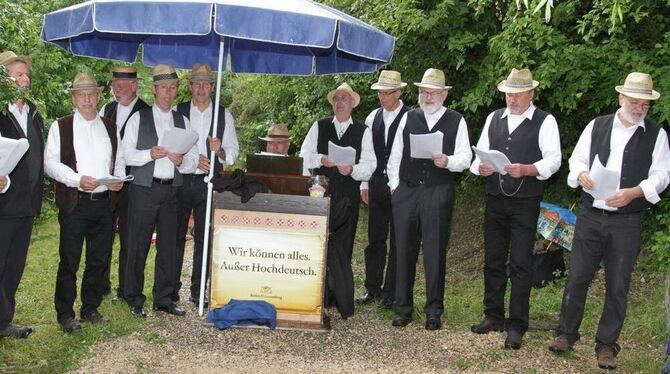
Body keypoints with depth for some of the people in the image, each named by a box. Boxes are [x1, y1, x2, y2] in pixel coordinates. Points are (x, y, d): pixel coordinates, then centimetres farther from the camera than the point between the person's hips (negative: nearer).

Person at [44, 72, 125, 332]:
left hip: (104, 202, 4)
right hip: (74, 203, -4)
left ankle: (91, 308, 22)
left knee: (99, 259, 8)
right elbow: (50, 163, -3)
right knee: (69, 261, -1)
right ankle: (65, 314, 8)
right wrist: (78, 179, -17)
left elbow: (119, 161, 18)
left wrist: (119, 179, -3)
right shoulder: (61, 127, 4)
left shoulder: (110, 127, 15)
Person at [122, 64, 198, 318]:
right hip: (144, 190, -3)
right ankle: (134, 299, 10)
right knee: (138, 245, -1)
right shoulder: (139, 118, 5)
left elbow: (193, 161, 8)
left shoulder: (183, 121, 14)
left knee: (168, 247, 7)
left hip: (172, 191, 3)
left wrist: (181, 161, -13)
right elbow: (126, 153, -5)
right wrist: (151, 154, -19)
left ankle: (164, 299, 16)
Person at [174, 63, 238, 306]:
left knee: (204, 238, 4)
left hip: (209, 182, 1)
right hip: (181, 179, -1)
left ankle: (198, 291, 13)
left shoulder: (224, 116, 6)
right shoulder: (177, 112, 3)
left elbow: (233, 152, 6)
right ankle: (171, 289, 14)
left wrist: (220, 151, -16)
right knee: (176, 236, 4)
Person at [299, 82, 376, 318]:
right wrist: (322, 159, -11)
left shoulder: (363, 131, 9)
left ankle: (343, 302, 4)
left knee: (341, 248, -1)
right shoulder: (319, 126, 13)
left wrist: (352, 169, -18)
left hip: (347, 196, -1)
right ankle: (320, 297, 6)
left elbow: (369, 164, 1)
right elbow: (304, 156, 7)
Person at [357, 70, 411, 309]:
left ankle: (391, 292, 11)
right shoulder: (373, 117, 10)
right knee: (375, 238, 10)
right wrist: (364, 184, 10)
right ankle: (372, 288, 20)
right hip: (376, 184, 5)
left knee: (398, 241, 3)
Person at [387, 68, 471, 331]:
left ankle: (434, 311, 10)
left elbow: (465, 158, 0)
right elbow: (395, 155, 11)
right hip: (405, 192, 2)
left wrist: (447, 161, -20)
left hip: (439, 194, -2)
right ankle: (403, 309, 14)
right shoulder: (408, 118, 11)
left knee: (435, 253, 1)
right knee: (404, 251, 6)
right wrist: (394, 186, 4)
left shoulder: (456, 121, 5)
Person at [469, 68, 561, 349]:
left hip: (525, 202, -5)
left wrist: (526, 170, -26)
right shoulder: (494, 118, 12)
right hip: (495, 199, 5)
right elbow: (480, 153, 11)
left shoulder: (545, 122, -3)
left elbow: (553, 160, -10)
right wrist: (480, 167, -11)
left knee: (520, 264, -3)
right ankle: (493, 316, 24)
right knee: (493, 260, 11)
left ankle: (517, 326, 4)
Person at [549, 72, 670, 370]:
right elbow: (577, 158, 9)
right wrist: (581, 174, -14)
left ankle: (606, 345, 17)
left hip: (626, 222, -1)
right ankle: (566, 334, 22)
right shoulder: (597, 125, 7)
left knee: (617, 286, 5)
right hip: (590, 216, 1)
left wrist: (634, 192, -20)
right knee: (577, 278, 7)